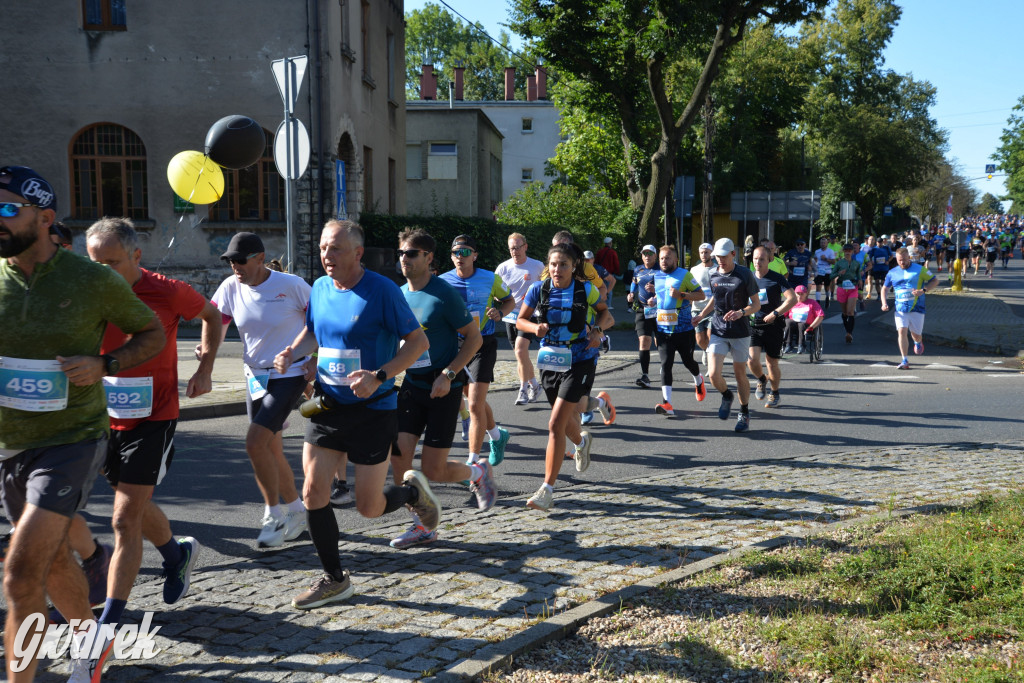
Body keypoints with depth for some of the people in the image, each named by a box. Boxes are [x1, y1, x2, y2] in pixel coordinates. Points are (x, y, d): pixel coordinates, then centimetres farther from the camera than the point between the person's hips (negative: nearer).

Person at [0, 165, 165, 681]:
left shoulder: (93, 280, -10)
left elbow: (153, 334, 2)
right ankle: (90, 635, 46)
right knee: (52, 561, 21)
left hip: (72, 440, -5)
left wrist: (103, 365, -16)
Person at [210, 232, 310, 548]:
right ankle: (296, 511, 30)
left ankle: (274, 514, -1)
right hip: (255, 376, 6)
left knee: (255, 442, -18)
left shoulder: (290, 285, -14)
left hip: (289, 375, -6)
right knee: (271, 451, 11)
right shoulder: (230, 287, 0)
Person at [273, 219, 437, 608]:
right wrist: (293, 352, 0)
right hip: (326, 407, 6)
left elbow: (419, 341, -12)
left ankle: (413, 492, 33)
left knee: (368, 507, -1)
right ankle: (334, 580, 18)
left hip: (373, 411, -5)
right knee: (313, 493, 1)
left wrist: (379, 376, -24)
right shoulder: (320, 288, 4)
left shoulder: (382, 291, -14)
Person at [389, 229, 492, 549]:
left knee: (432, 471, -5)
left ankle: (478, 472, 27)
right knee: (398, 456, -5)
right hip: (411, 384, 6)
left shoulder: (444, 294, -13)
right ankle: (422, 526, 13)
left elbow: (474, 338, -9)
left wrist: (448, 375, -19)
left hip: (443, 388, -6)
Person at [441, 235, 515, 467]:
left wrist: (499, 313, -10)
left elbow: (509, 300, 11)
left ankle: (473, 461, -6)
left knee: (475, 405, -12)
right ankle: (496, 435, 48)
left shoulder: (490, 279, -5)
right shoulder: (443, 281, 0)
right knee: (477, 400, 20)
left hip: (483, 345, -4)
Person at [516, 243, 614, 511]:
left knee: (556, 424, -14)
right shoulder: (538, 290, -4)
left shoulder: (586, 290, -8)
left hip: (579, 362, -4)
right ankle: (581, 442, 60)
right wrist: (535, 327, -15)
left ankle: (547, 489, -8)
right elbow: (521, 319, 7)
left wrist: (597, 329, -13)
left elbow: (605, 313, 8)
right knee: (565, 420, 21)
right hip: (550, 361, 4)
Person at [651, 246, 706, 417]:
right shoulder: (657, 276, 11)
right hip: (663, 330, 3)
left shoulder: (684, 275, -5)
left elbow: (701, 295, -8)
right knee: (665, 364, -9)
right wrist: (654, 299, 11)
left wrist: (681, 295, -20)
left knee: (687, 361, 11)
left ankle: (699, 381, 47)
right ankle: (667, 404, -15)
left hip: (683, 329, -3)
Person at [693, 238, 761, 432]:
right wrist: (700, 316, 17)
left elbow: (756, 304, -5)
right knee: (713, 374, -12)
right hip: (718, 332, 3)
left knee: (740, 374, 7)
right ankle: (726, 396, 22)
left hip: (740, 333, -3)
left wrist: (741, 313, -24)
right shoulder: (713, 275, 4)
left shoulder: (745, 275, -8)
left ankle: (744, 414, 27)